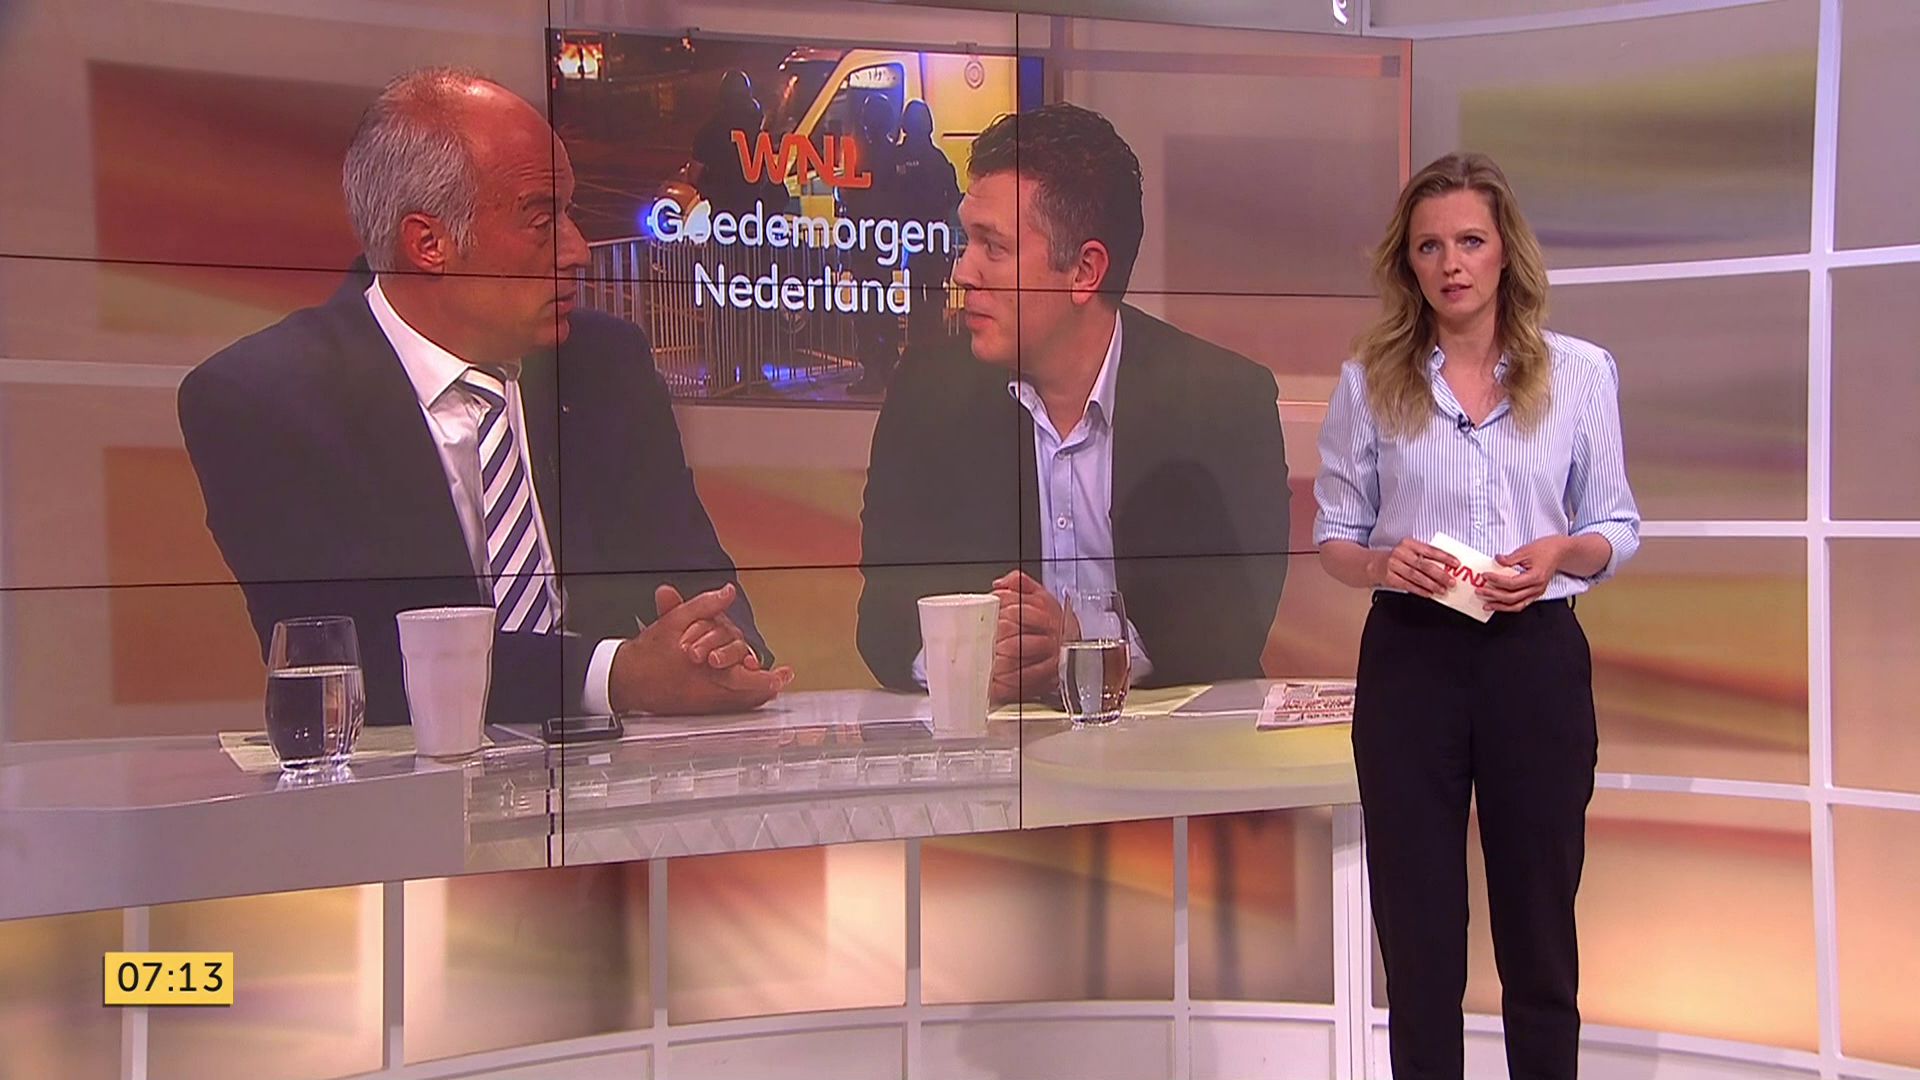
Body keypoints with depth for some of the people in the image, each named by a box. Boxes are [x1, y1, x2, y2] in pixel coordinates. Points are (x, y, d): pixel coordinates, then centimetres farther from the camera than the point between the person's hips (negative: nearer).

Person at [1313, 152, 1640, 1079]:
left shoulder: (1581, 372, 2)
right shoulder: (1368, 380, 2)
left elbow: (1618, 530, 6)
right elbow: (1333, 534, 6)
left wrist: (1561, 554, -15)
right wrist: (1382, 563, -15)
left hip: (1536, 657, 0)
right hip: (1410, 658, 0)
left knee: (1537, 919, 8)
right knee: (1416, 921, 7)